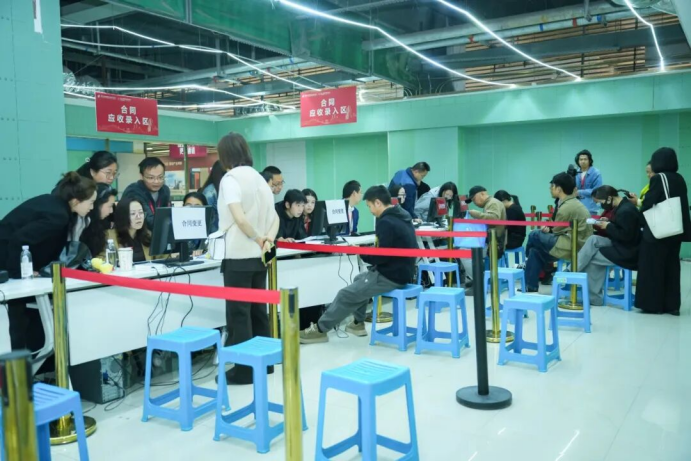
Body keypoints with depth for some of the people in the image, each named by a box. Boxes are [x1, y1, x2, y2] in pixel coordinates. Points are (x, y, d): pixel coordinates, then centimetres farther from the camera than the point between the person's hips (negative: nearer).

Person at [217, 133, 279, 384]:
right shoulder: (259, 178, 13)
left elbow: (239, 218, -24)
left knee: (239, 313, 0)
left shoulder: (230, 179, -11)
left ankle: (244, 369, 5)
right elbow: (275, 217, 14)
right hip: (259, 256, 8)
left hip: (239, 256, -7)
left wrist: (257, 239, -10)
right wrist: (268, 239, -1)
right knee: (258, 309, 14)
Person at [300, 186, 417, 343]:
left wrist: (361, 253, -5)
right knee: (359, 280, 27)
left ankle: (320, 329, 12)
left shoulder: (386, 222, -21)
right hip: (400, 271, 10)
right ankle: (358, 323, 32)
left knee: (346, 295, -1)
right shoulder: (401, 216, 8)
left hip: (392, 276, -10)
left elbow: (381, 257, -22)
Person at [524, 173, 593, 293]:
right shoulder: (573, 202, 14)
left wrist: (548, 230, 13)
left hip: (572, 247, -10)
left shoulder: (567, 207, -18)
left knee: (534, 236, -4)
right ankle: (531, 288, 7)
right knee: (535, 251, 6)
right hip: (577, 245, 10)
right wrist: (549, 229, -2)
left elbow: (557, 230, -7)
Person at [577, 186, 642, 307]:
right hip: (621, 247, 9)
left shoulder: (626, 211, -22)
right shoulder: (623, 206, 9)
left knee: (590, 258, -5)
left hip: (626, 253, -9)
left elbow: (625, 235, -26)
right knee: (593, 240, 0)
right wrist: (608, 223, 2)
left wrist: (608, 227, -15)